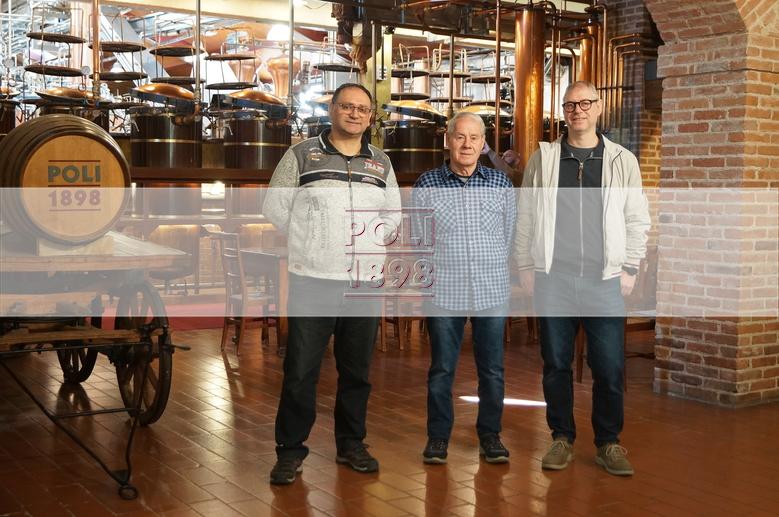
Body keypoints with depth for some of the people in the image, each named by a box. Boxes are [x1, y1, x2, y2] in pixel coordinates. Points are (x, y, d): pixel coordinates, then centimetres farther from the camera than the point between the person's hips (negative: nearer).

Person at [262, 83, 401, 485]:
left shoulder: (381, 163, 12)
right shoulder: (301, 155, 2)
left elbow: (392, 214, 20)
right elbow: (275, 207, 3)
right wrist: (310, 243, 2)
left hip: (365, 282, 3)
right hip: (312, 281, -3)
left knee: (356, 370, 12)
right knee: (300, 370, -1)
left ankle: (351, 444, 25)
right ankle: (290, 451, 11)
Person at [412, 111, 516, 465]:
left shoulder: (501, 184, 6)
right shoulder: (426, 186, 1)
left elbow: (510, 234, 12)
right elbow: (417, 239, 6)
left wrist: (494, 271, 12)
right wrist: (428, 276, 5)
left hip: (492, 291, 1)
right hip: (443, 292, -1)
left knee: (492, 369, 6)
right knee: (441, 369, 6)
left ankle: (490, 435, 21)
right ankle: (438, 436, 19)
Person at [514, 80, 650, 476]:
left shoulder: (623, 161, 7)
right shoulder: (542, 159, 8)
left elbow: (637, 220, 7)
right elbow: (526, 218, 8)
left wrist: (629, 268, 1)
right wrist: (526, 268, 3)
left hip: (605, 280, 0)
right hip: (553, 279, 1)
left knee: (609, 367, 0)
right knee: (556, 364, 6)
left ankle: (609, 443, 15)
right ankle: (562, 438, 20)